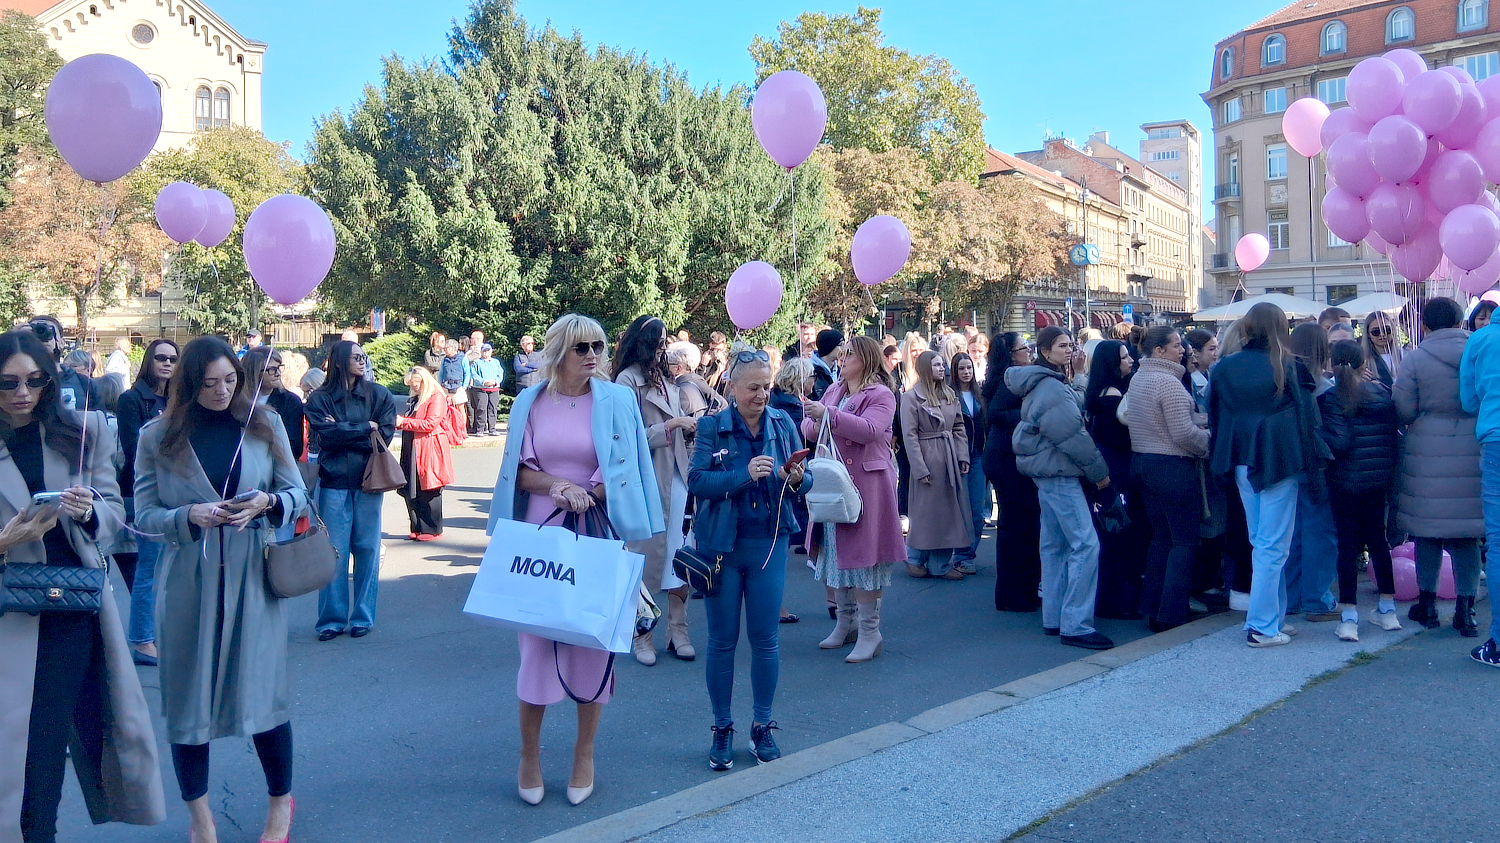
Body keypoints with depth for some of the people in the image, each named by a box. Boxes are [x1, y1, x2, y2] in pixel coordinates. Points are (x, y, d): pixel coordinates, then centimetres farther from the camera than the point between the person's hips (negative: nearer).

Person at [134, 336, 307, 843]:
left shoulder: (265, 425, 2)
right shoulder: (158, 436, 0)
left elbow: (297, 492, 5)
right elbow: (144, 515, 0)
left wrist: (267, 503, -15)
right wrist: (191, 515, -18)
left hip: (253, 578, 0)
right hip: (187, 582, 0)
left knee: (262, 691, 3)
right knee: (188, 696, 8)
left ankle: (281, 802, 25)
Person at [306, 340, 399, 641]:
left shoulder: (379, 395, 5)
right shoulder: (319, 398, 3)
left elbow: (384, 435, -4)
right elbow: (326, 434, -10)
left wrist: (344, 433, -7)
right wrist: (364, 428, -5)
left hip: (368, 481, 1)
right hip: (333, 483, -1)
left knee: (367, 549, 5)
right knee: (334, 551, 1)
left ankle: (363, 617, 15)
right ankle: (332, 619, 11)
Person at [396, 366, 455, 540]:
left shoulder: (437, 398, -7)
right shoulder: (413, 399, 19)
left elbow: (430, 423, -17)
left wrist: (403, 421, -15)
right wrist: (398, 422, 8)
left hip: (429, 452, -8)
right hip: (412, 451, 8)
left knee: (428, 491, -3)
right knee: (410, 491, 6)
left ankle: (433, 530, 6)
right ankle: (418, 528, 15)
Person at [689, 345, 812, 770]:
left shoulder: (783, 424, 2)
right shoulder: (712, 426, -5)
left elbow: (804, 480, 5)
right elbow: (696, 481, -14)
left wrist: (797, 479, -18)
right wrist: (745, 474, -26)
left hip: (769, 544, 2)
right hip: (721, 545, -1)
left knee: (765, 638, 7)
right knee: (722, 640, 7)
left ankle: (763, 727, 23)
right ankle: (722, 729, 21)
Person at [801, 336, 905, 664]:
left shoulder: (881, 394, -7)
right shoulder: (833, 390, 13)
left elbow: (870, 429, -23)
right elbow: (808, 430, 14)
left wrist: (827, 414, -28)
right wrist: (813, 423, -10)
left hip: (866, 484, -7)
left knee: (863, 552, -3)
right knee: (836, 550, 12)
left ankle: (870, 630, 6)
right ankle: (845, 622, 27)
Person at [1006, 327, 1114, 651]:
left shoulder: (1040, 384, 16)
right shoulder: (1052, 387, -17)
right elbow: (1072, 435, -18)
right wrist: (1099, 470, -7)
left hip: (1047, 472, 11)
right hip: (1059, 473, -11)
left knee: (1055, 545, 13)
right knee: (1085, 543, -11)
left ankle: (1054, 618, 19)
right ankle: (1076, 625, -10)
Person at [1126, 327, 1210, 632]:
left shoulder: (1137, 378, 11)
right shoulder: (1168, 382, -18)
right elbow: (1184, 434, -21)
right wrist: (1212, 442, -4)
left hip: (1141, 462, 9)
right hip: (1172, 466, -9)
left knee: (1161, 536, 16)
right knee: (1185, 541, -1)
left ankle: (1152, 610, 18)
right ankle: (1171, 616, -1)